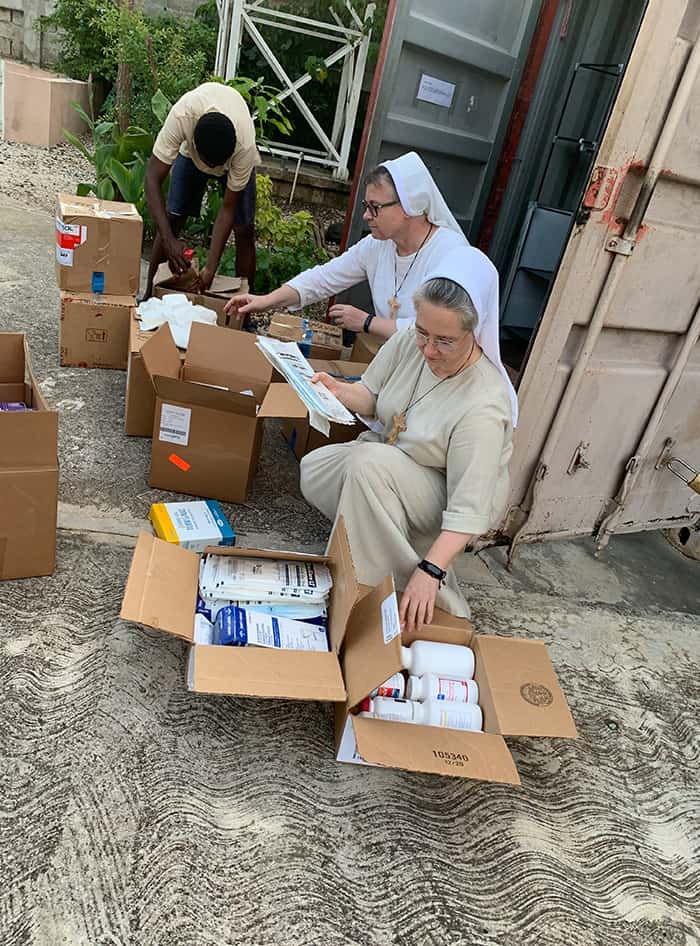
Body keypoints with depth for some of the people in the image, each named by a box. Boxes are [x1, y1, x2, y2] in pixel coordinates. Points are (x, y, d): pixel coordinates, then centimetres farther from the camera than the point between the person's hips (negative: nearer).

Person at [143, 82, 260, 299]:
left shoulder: (245, 146, -42)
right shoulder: (182, 115, -43)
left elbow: (228, 208, -32)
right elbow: (152, 179, -39)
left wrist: (211, 267, -37)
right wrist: (169, 240, -50)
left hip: (234, 158, -1)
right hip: (189, 151, 1)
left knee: (244, 231, -10)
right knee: (172, 218, -7)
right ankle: (149, 293, 4)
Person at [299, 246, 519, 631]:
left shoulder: (483, 406, -35)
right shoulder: (408, 343, -17)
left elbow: (468, 509, -34)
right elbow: (370, 397, -1)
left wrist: (430, 571, -42)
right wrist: (338, 390, -23)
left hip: (451, 494, -7)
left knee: (371, 463, -33)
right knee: (312, 471, -2)